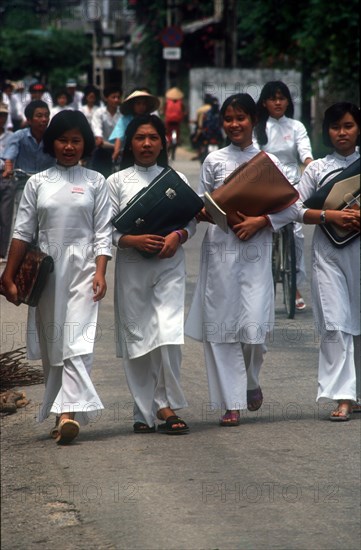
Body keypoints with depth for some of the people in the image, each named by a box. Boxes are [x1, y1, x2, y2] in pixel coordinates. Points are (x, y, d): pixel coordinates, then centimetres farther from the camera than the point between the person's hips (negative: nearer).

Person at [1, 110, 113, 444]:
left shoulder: (95, 182, 5)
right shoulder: (37, 183, 9)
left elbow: (103, 232, 2)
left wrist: (100, 273, -9)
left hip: (82, 269, -3)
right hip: (46, 270, 3)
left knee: (77, 343, -15)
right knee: (51, 345, 6)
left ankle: (68, 412, -26)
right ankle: (66, 413, 16)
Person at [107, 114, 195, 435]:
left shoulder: (176, 179, 10)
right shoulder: (117, 181, 6)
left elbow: (192, 219, 9)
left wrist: (178, 237, -11)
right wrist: (133, 240, -16)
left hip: (169, 264, 0)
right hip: (131, 266, 0)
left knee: (168, 334, -14)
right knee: (136, 336, 2)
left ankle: (165, 406, -4)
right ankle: (145, 411, 12)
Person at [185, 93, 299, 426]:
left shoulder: (268, 161, 6)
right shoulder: (214, 161, 9)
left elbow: (291, 208, 4)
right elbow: (202, 205, 11)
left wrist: (260, 221, -10)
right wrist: (201, 213, -11)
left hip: (255, 251, -1)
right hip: (220, 250, 1)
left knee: (254, 325, -10)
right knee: (221, 325, -2)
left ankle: (252, 383, 21)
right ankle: (231, 403, 5)